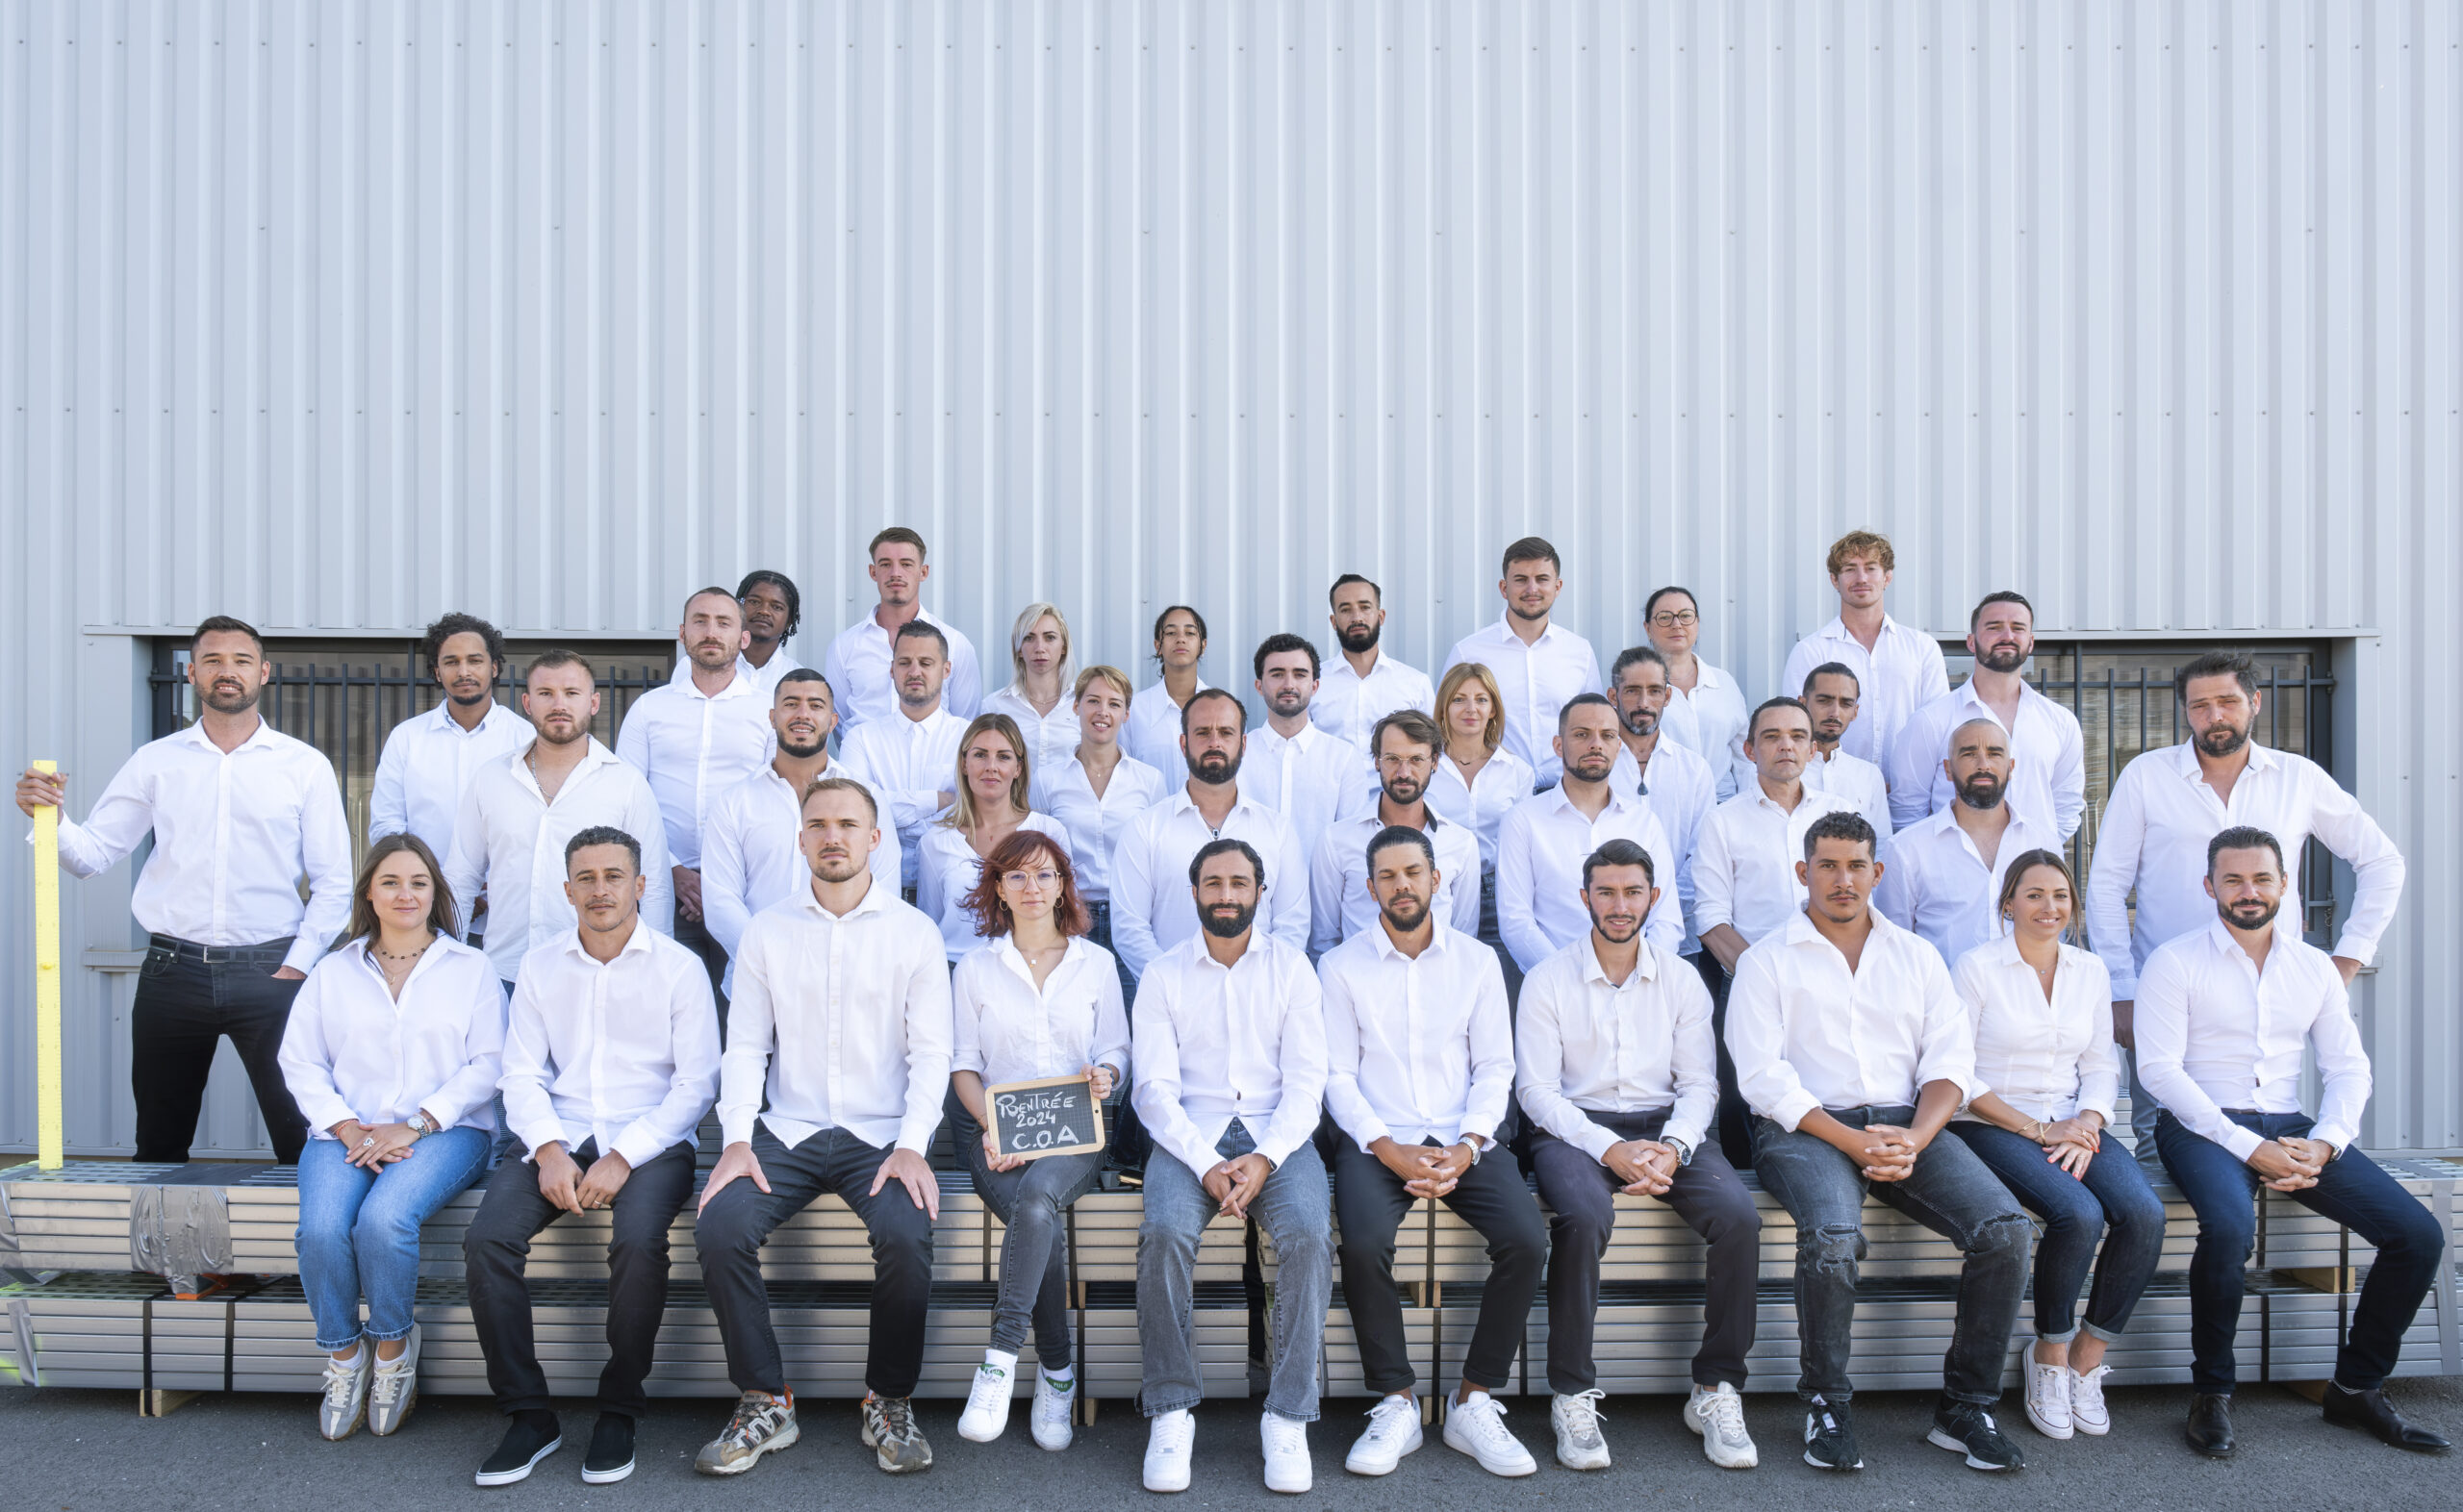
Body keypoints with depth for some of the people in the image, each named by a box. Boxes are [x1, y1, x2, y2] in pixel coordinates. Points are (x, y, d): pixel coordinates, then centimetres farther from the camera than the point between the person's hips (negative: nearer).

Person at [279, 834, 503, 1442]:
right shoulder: (333, 971, 17)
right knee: (321, 1229, -27)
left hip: (444, 1130, -2)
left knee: (384, 1218, -31)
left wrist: (416, 1126, -12)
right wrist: (348, 1128, -8)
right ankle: (343, 1355, -2)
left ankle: (392, 1346, -5)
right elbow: (301, 1061, 8)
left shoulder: (470, 969, 10)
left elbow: (487, 1065, 0)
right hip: (347, 1131, 3)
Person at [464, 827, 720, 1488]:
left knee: (638, 1240, -31)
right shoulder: (540, 966, 11)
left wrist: (623, 1158, -16)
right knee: (486, 1238, -22)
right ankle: (528, 1413, -7)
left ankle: (619, 1410, -9)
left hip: (651, 1142, -3)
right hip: (560, 1137, 4)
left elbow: (695, 1084, -5)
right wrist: (548, 1149, -12)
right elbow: (522, 1074, 7)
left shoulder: (679, 967, 0)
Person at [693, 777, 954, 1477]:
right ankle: (765, 1403, -2)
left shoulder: (914, 933, 3)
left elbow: (931, 1052, -1)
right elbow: (745, 1046, 6)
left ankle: (890, 1404, -3)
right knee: (719, 1228, -23)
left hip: (881, 1135, -2)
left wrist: (911, 1147, -14)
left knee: (906, 1234, -28)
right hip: (787, 1131, 2)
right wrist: (738, 1139, -8)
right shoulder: (767, 933, 9)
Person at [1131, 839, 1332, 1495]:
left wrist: (1266, 1158, -15)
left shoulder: (1291, 967, 8)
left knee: (1307, 1233, -28)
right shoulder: (1162, 974, 7)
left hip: (1277, 1134, 0)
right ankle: (1170, 1410, -14)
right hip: (1190, 1136, 0)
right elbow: (1154, 1087, -1)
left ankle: (1288, 1415, -15)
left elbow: (1306, 1080, 1)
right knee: (1165, 1231, -29)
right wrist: (1206, 1164, -16)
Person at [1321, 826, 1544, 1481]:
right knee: (1363, 1243, -30)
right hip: (1378, 1139, -1)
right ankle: (1396, 1404, -8)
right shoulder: (1341, 966, 4)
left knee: (1527, 1238, -23)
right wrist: (1389, 1150, -13)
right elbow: (1337, 1077, 1)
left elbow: (1495, 1067, 6)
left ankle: (1474, 1402, -5)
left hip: (1462, 1139, 2)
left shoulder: (1477, 960, 9)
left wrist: (1466, 1147, -10)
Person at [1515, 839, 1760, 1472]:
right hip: (1575, 1127, -3)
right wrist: (1610, 1148, -19)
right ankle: (1572, 1395, -17)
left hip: (1666, 1126, 3)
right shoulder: (1547, 981, 2)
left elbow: (1699, 1082, 7)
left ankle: (1716, 1389, -8)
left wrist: (1673, 1148, -14)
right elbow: (1536, 1089, -4)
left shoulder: (1681, 979, 11)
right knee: (1584, 1218, -35)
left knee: (1739, 1217, -25)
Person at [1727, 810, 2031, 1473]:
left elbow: (1950, 1060, 9)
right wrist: (1851, 1142, -15)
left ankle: (1965, 1407, -3)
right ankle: (1825, 1406, -9)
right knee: (1833, 1237, -32)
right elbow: (1764, 1078, -4)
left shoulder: (1917, 956, 18)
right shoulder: (1767, 962, 6)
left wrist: (1915, 1137, -10)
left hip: (1906, 1123, 4)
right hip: (1806, 1128, -4)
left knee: (2005, 1228, -20)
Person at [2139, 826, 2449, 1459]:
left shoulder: (2315, 967, 14)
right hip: (2203, 1127, -5)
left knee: (2420, 1234, -12)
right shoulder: (2175, 961, -2)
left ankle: (2357, 1387, 8)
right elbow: (2159, 1068, -10)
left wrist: (2323, 1145, -9)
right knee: (2231, 1225, -34)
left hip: (2290, 1126, 5)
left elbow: (2349, 1067, 11)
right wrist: (2248, 1147, -17)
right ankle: (2211, 1391, -12)